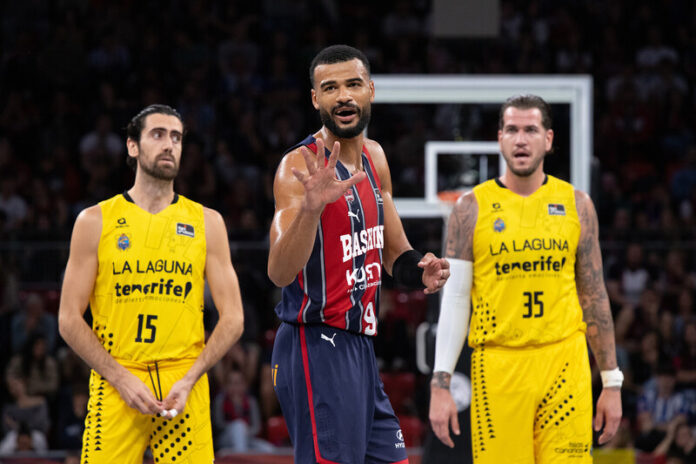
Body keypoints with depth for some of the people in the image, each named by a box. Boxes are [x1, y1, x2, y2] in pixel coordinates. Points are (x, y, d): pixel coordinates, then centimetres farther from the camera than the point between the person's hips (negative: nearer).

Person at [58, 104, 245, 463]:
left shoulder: (207, 223, 10)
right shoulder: (95, 222, 7)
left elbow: (232, 319, 8)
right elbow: (69, 319, 3)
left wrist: (189, 380, -6)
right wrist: (122, 379, -8)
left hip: (186, 389, 1)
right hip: (115, 387, -1)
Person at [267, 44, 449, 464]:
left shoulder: (374, 158, 11)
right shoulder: (300, 167, -14)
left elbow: (394, 251, 25)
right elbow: (281, 273, -27)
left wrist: (419, 269, 1)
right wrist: (311, 207, -43)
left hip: (360, 347, 9)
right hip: (317, 348, -9)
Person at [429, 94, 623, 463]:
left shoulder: (576, 205, 9)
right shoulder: (472, 208, 3)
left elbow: (594, 296, 12)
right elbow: (454, 299, 3)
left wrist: (611, 381, 9)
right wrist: (440, 384, -5)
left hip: (565, 364, 1)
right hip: (498, 367, -1)